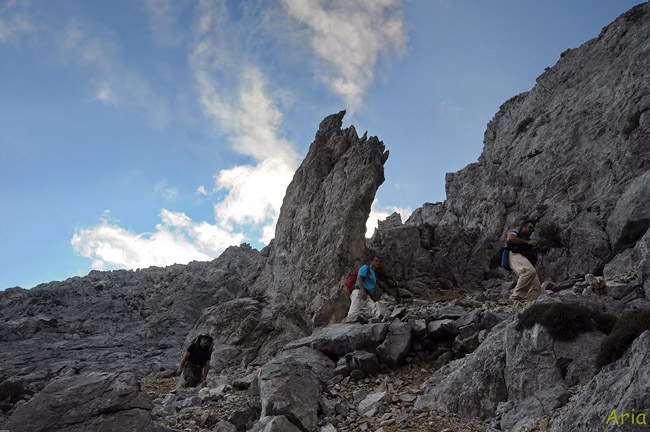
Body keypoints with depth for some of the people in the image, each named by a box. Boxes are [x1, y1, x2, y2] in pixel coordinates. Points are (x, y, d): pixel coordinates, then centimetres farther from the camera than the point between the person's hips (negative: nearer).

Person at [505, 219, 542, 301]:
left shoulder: (528, 239, 41)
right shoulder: (515, 232, 21)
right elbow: (510, 239, -4)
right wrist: (527, 242, -2)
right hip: (515, 255, -8)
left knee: (537, 288, -12)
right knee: (529, 270, -38)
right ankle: (516, 297, -40)